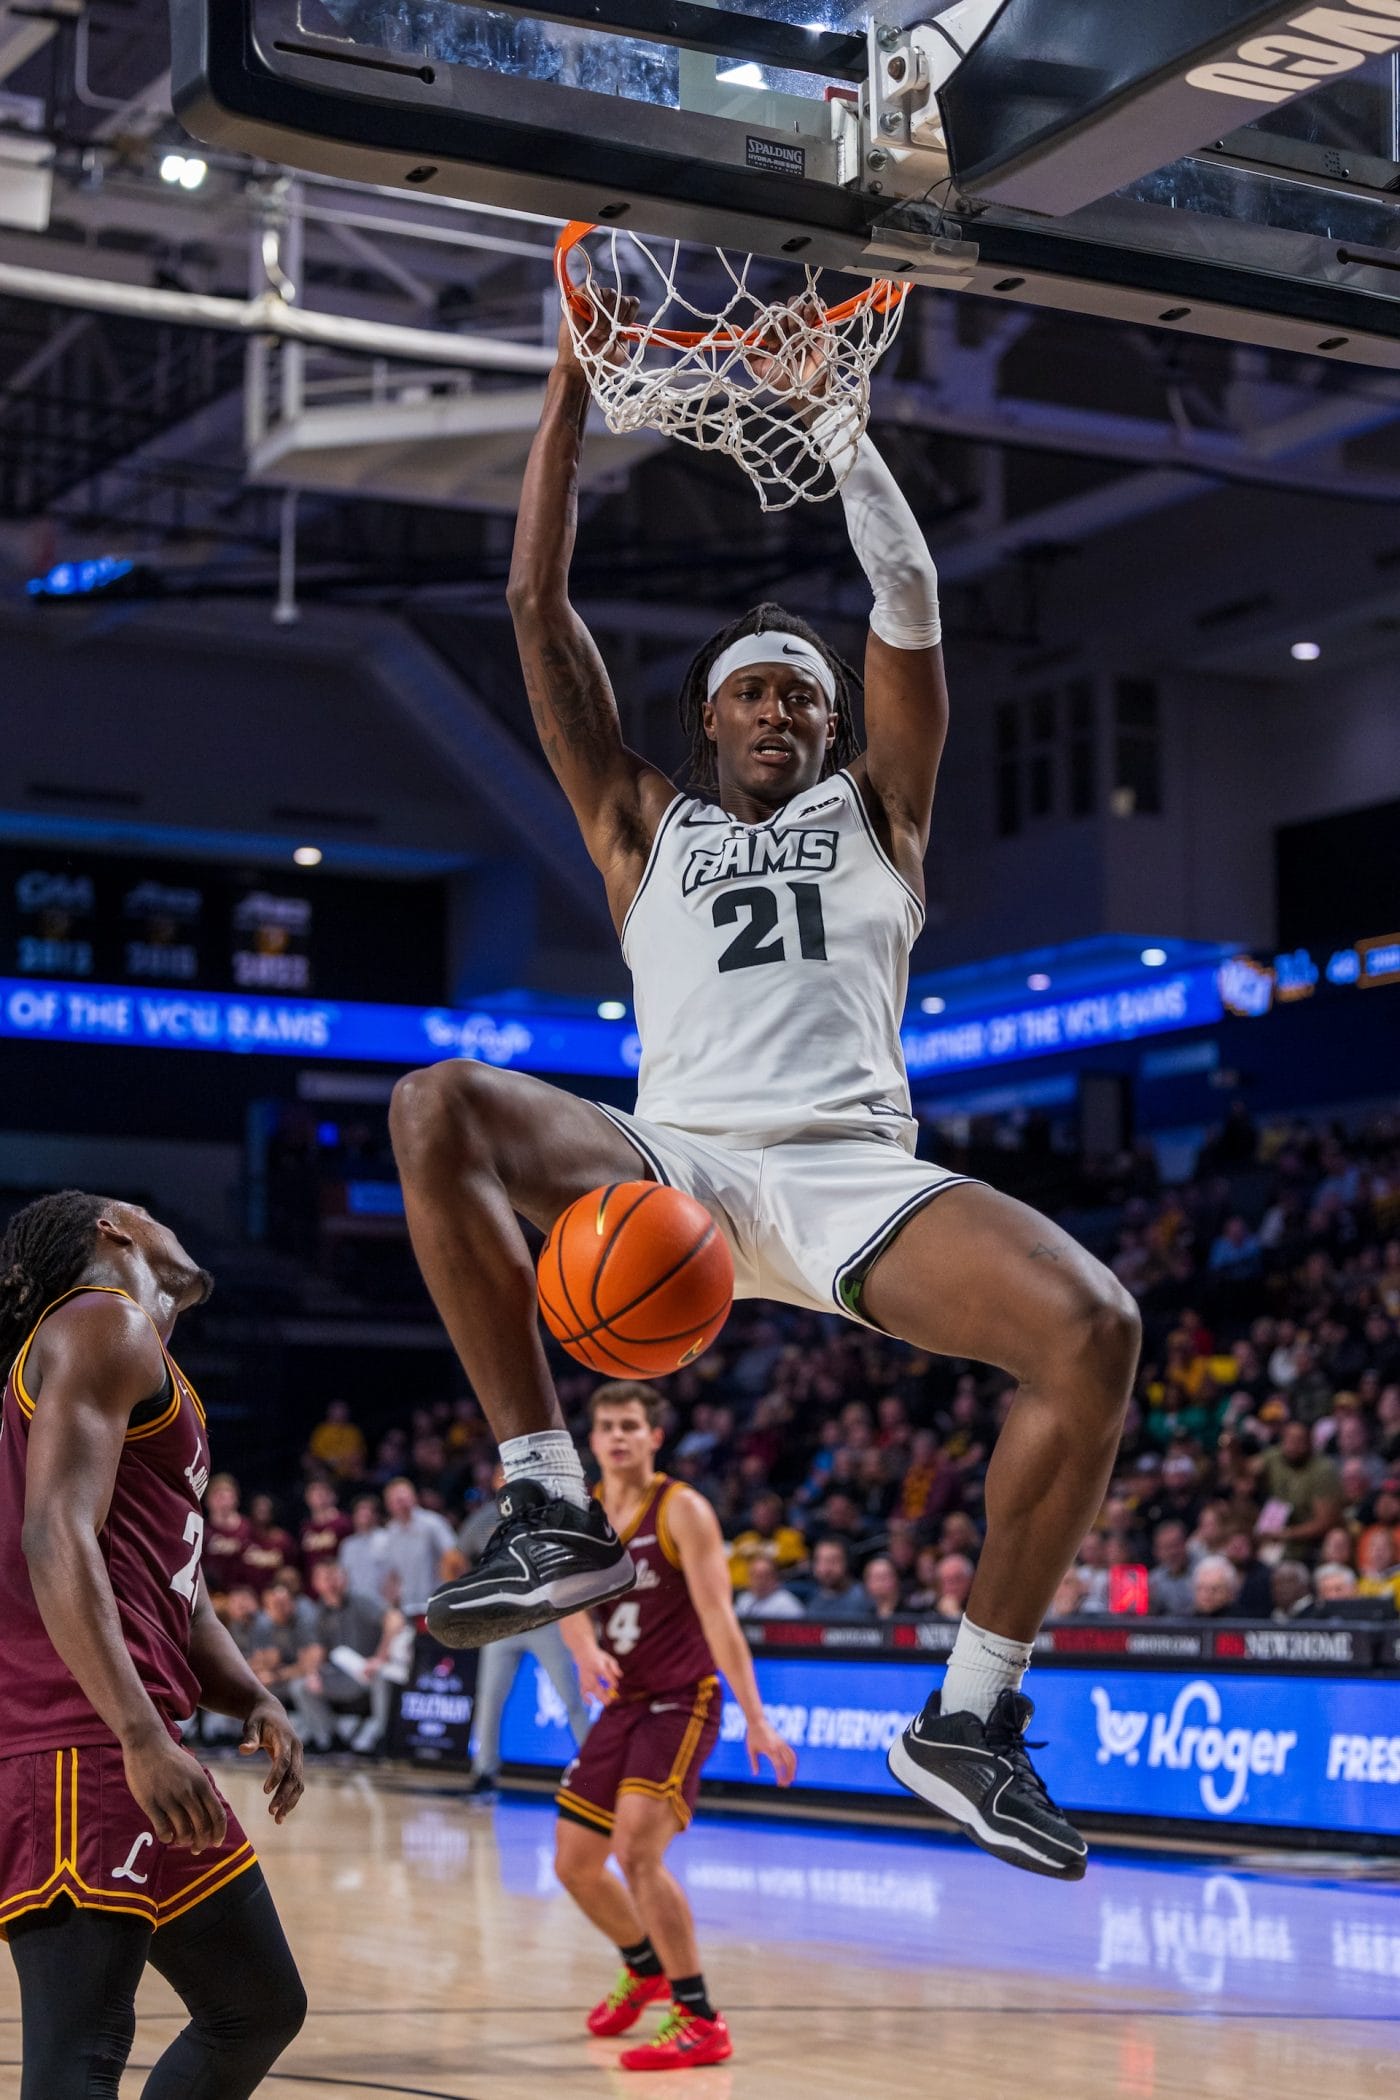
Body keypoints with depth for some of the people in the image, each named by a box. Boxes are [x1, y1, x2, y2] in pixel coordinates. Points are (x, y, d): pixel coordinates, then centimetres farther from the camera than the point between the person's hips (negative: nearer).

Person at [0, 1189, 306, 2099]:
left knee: (261, 2011, 18)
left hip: (133, 1748, 10)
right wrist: (144, 1740, -26)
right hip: (83, 1750, -10)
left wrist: (254, 1702, 5)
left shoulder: (152, 1370, 27)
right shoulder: (103, 1325, -4)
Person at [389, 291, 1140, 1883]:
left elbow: (912, 610, 13)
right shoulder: (645, 828, 25)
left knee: (1092, 1330, -28)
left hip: (856, 1178, 0)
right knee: (438, 1110, -29)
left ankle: (971, 1713, -13)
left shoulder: (873, 812, 25)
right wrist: (574, 380, 17)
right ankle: (554, 1510, -25)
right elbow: (538, 611, 19)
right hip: (674, 1169, 0)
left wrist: (833, 419, 11)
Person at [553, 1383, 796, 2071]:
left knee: (637, 1850, -24)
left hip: (681, 1702, -7)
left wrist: (756, 1720, -21)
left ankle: (700, 2021, -18)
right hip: (621, 1705, 7)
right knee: (574, 1864, 12)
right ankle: (645, 1972, 40)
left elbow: (718, 1617, -16)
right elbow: (569, 1600, -5)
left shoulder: (681, 1510, -11)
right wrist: (587, 1651, -28)